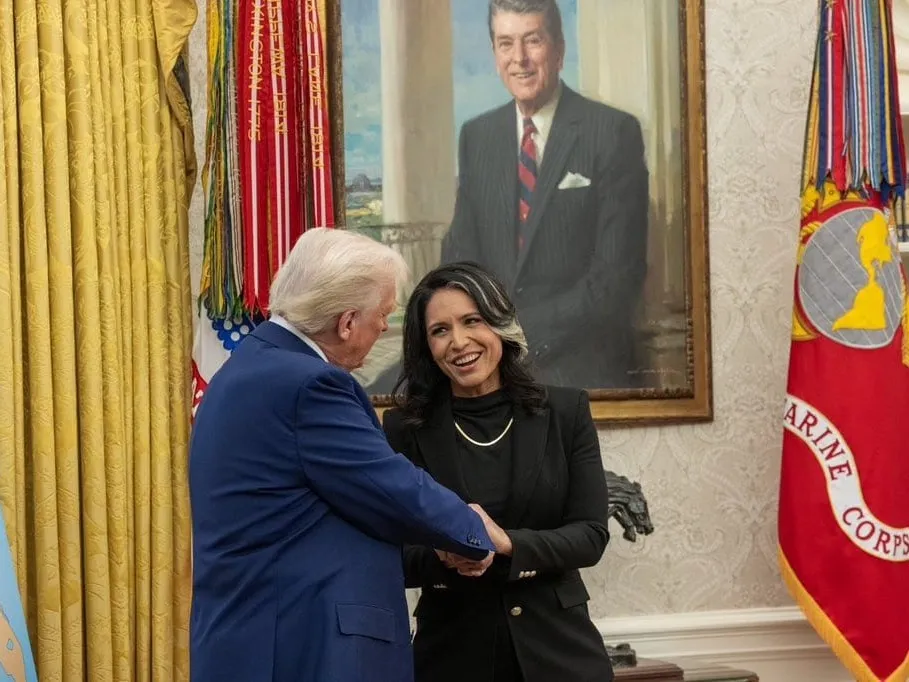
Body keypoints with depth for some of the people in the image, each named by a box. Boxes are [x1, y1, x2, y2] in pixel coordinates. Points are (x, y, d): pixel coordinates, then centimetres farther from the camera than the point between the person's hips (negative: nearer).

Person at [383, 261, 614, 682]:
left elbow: (591, 535, -5)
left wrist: (507, 544, -20)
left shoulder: (566, 412, 0)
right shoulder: (405, 429, -3)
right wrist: (445, 556, -23)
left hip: (557, 648, 1)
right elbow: (392, 557, -4)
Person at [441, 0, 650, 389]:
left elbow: (619, 272, -8)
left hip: (584, 368, -4)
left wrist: (521, 332, -12)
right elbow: (461, 253, 12)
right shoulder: (476, 137, 11)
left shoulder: (613, 133, -4)